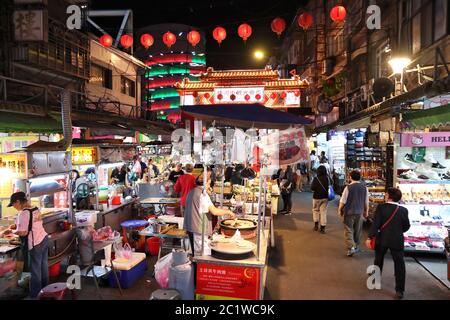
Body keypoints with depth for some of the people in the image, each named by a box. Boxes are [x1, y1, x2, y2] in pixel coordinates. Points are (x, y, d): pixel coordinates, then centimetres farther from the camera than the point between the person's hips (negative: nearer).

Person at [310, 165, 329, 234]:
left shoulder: (316, 179, -16)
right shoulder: (327, 178, -7)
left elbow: (312, 188, -16)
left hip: (317, 197, -2)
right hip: (325, 197, 2)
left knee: (315, 210, 19)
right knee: (323, 212, 8)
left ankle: (316, 224, 16)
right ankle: (322, 228, 9)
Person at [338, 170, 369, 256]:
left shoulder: (348, 187, -14)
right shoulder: (364, 188, -3)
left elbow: (343, 201, -11)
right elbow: (366, 202, 5)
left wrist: (340, 210, 5)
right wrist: (366, 211, 20)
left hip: (349, 212, -4)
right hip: (360, 212, 4)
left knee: (349, 230, 2)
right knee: (358, 231, 17)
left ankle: (350, 248, -9)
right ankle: (356, 247, 30)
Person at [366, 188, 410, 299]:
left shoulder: (381, 207, -12)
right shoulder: (403, 210, -6)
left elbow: (375, 223, -14)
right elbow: (406, 226, 2)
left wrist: (370, 237, -10)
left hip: (382, 239, 0)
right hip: (397, 241, 0)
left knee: (378, 261, 20)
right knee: (399, 265, 7)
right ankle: (400, 290, 7)